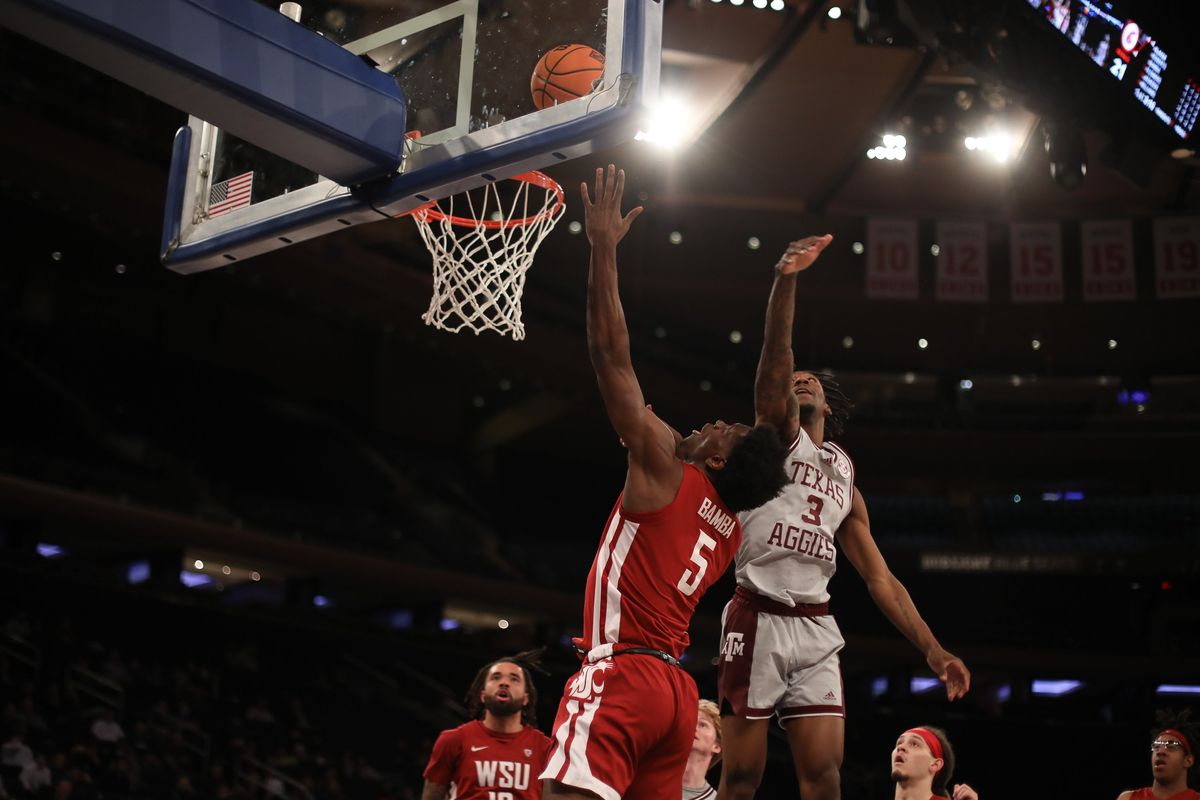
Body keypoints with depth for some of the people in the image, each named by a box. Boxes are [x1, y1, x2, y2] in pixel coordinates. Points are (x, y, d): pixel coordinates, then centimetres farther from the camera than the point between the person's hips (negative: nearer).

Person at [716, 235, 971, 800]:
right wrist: (785, 282, -26)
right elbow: (775, 357, -10)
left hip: (815, 628, 4)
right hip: (758, 619, -4)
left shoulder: (844, 477, 22)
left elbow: (881, 579, 20)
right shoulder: (778, 431, 10)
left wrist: (932, 650, 12)